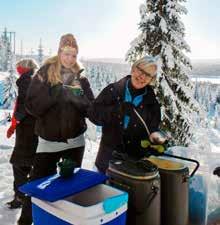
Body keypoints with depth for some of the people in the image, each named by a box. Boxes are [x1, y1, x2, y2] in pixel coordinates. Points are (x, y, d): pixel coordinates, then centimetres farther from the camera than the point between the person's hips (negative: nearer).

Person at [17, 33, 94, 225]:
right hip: (48, 140, -3)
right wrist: (56, 93, -22)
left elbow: (91, 107, 1)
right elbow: (32, 105, -10)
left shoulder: (80, 77, 4)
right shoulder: (44, 74, -4)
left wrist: (77, 97, -19)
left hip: (75, 140, 3)